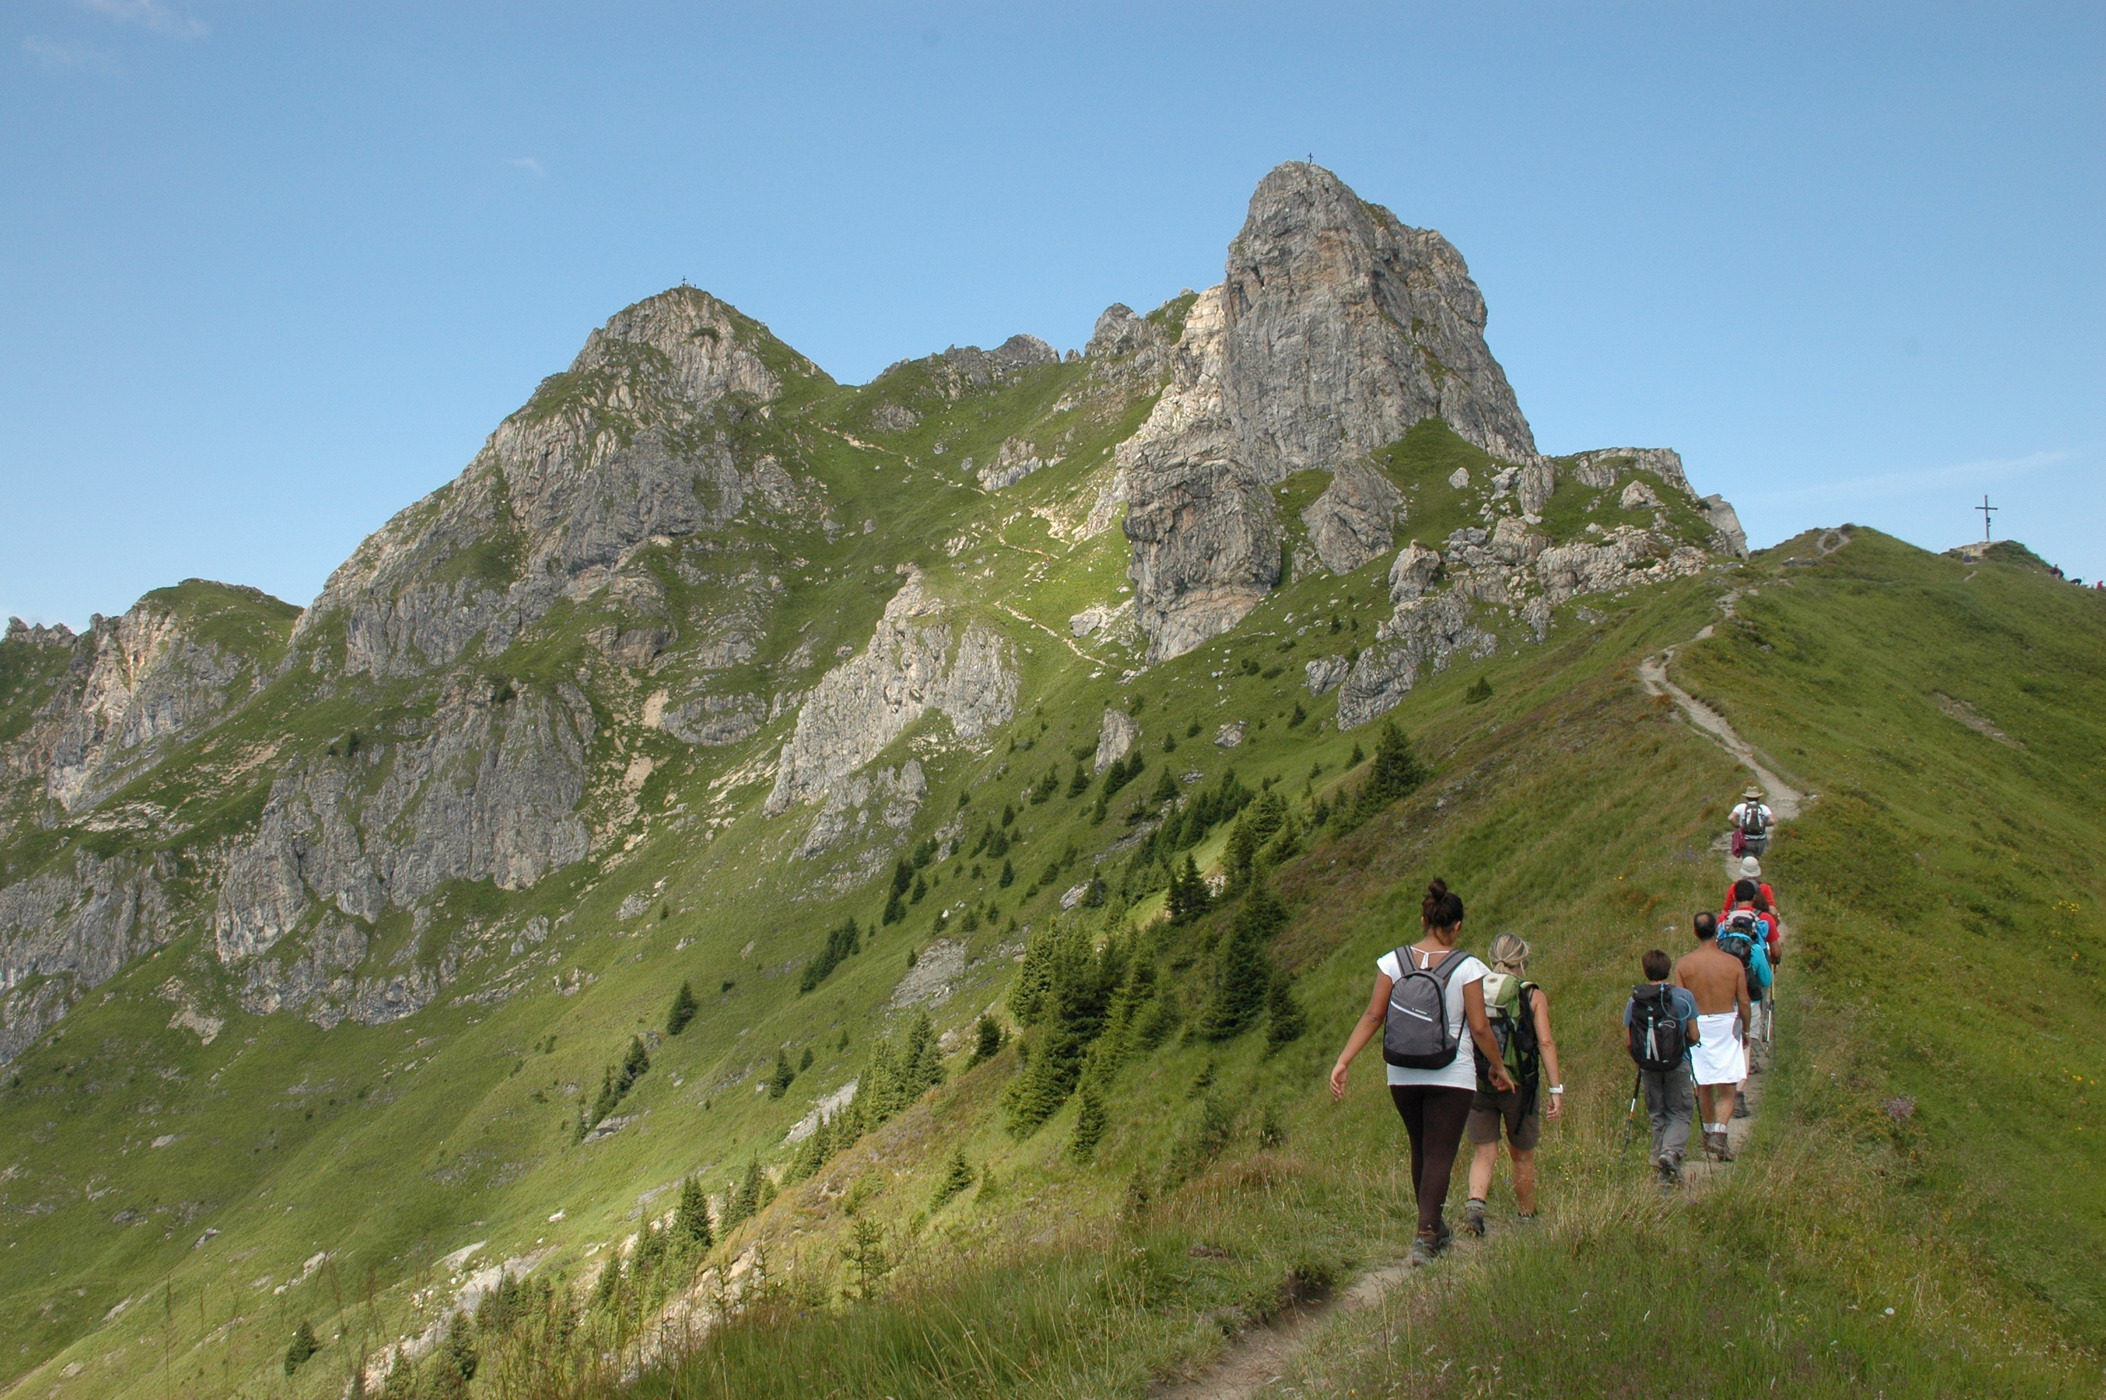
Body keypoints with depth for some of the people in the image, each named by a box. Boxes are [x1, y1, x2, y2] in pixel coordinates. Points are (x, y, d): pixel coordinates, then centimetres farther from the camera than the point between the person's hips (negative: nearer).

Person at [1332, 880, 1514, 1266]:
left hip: (1403, 1075, 3)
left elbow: (1372, 1016, -6)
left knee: (1421, 1151, 19)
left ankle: (1436, 1227, 32)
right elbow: (1479, 1027, -7)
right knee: (1440, 1156, 0)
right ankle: (1425, 1235, -12)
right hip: (1451, 1076, -3)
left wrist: (1342, 1062, -4)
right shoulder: (1467, 967, -8)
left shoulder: (1392, 962, -2)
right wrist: (1498, 1066, 9)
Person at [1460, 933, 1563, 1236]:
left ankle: (1474, 1204, -18)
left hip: (1478, 1084, 2)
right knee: (1522, 1155, 16)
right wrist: (1556, 1089, -10)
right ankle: (1526, 1218, 29)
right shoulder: (1533, 996, -4)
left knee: (1483, 1153, 6)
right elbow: (1546, 1042, -11)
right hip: (1519, 1086, -1)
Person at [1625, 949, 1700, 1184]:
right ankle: (1672, 1151, -16)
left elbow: (1628, 1040, -4)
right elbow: (1693, 1036, -5)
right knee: (1680, 1115, 10)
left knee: (1657, 1117, 14)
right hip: (1678, 1066, -2)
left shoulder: (1634, 1000, -4)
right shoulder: (1684, 996, -8)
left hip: (1648, 1068, 2)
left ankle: (1666, 1175, 16)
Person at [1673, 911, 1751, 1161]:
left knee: (1703, 1085, 17)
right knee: (1728, 1088, 3)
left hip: (1697, 1027, 1)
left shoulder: (1684, 964, -6)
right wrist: (1745, 1031, 12)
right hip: (1727, 1025, -1)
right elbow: (1743, 1002, -3)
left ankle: (1708, 1132, 29)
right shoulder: (1733, 963, -8)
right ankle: (1719, 1133, -14)